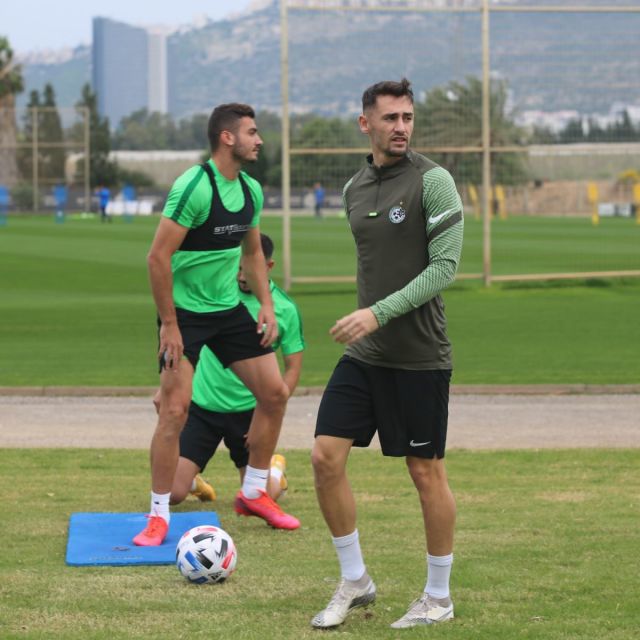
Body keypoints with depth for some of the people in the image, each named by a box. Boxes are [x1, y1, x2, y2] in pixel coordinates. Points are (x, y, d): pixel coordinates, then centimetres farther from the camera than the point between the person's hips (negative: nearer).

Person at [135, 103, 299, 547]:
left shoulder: (251, 190, 3)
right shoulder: (194, 187, -21)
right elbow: (159, 257, -21)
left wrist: (267, 304, 7)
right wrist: (169, 325, -20)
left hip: (229, 309, 7)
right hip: (185, 312, -7)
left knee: (275, 393, 5)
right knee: (175, 409, -12)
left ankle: (253, 494, 20)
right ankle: (159, 516, -1)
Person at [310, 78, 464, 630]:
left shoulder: (432, 181, -11)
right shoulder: (355, 190, 9)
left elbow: (445, 265, -17)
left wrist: (380, 313, -23)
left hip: (420, 357, -6)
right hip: (364, 354, 6)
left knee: (426, 472, 3)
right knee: (326, 456, -1)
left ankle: (439, 597, 17)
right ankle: (354, 582, 14)